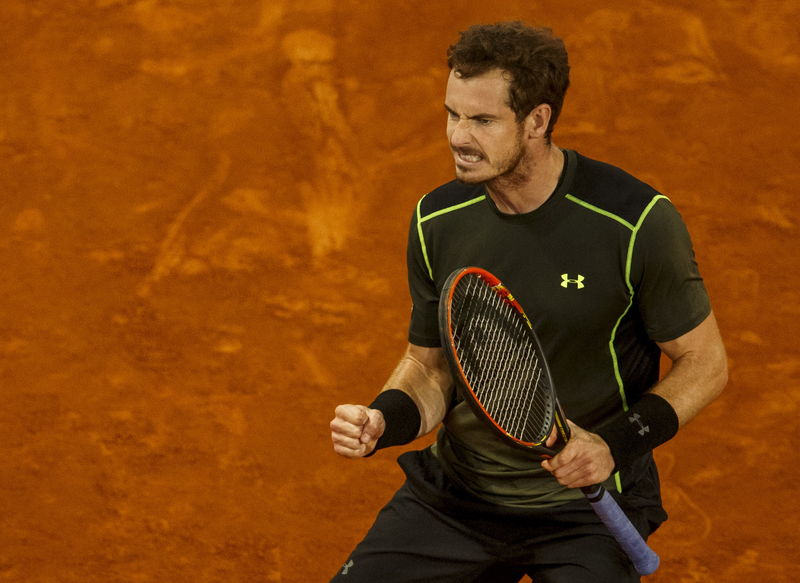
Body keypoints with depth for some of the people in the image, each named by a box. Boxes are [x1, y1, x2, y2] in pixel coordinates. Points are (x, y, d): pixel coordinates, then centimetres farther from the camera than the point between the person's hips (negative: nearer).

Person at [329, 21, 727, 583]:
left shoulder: (638, 222, -16)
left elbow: (705, 363, -5)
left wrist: (616, 445, -18)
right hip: (453, 495, 4)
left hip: (587, 505, -4)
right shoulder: (437, 221, -3)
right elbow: (429, 363, 9)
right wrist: (384, 420, -11)